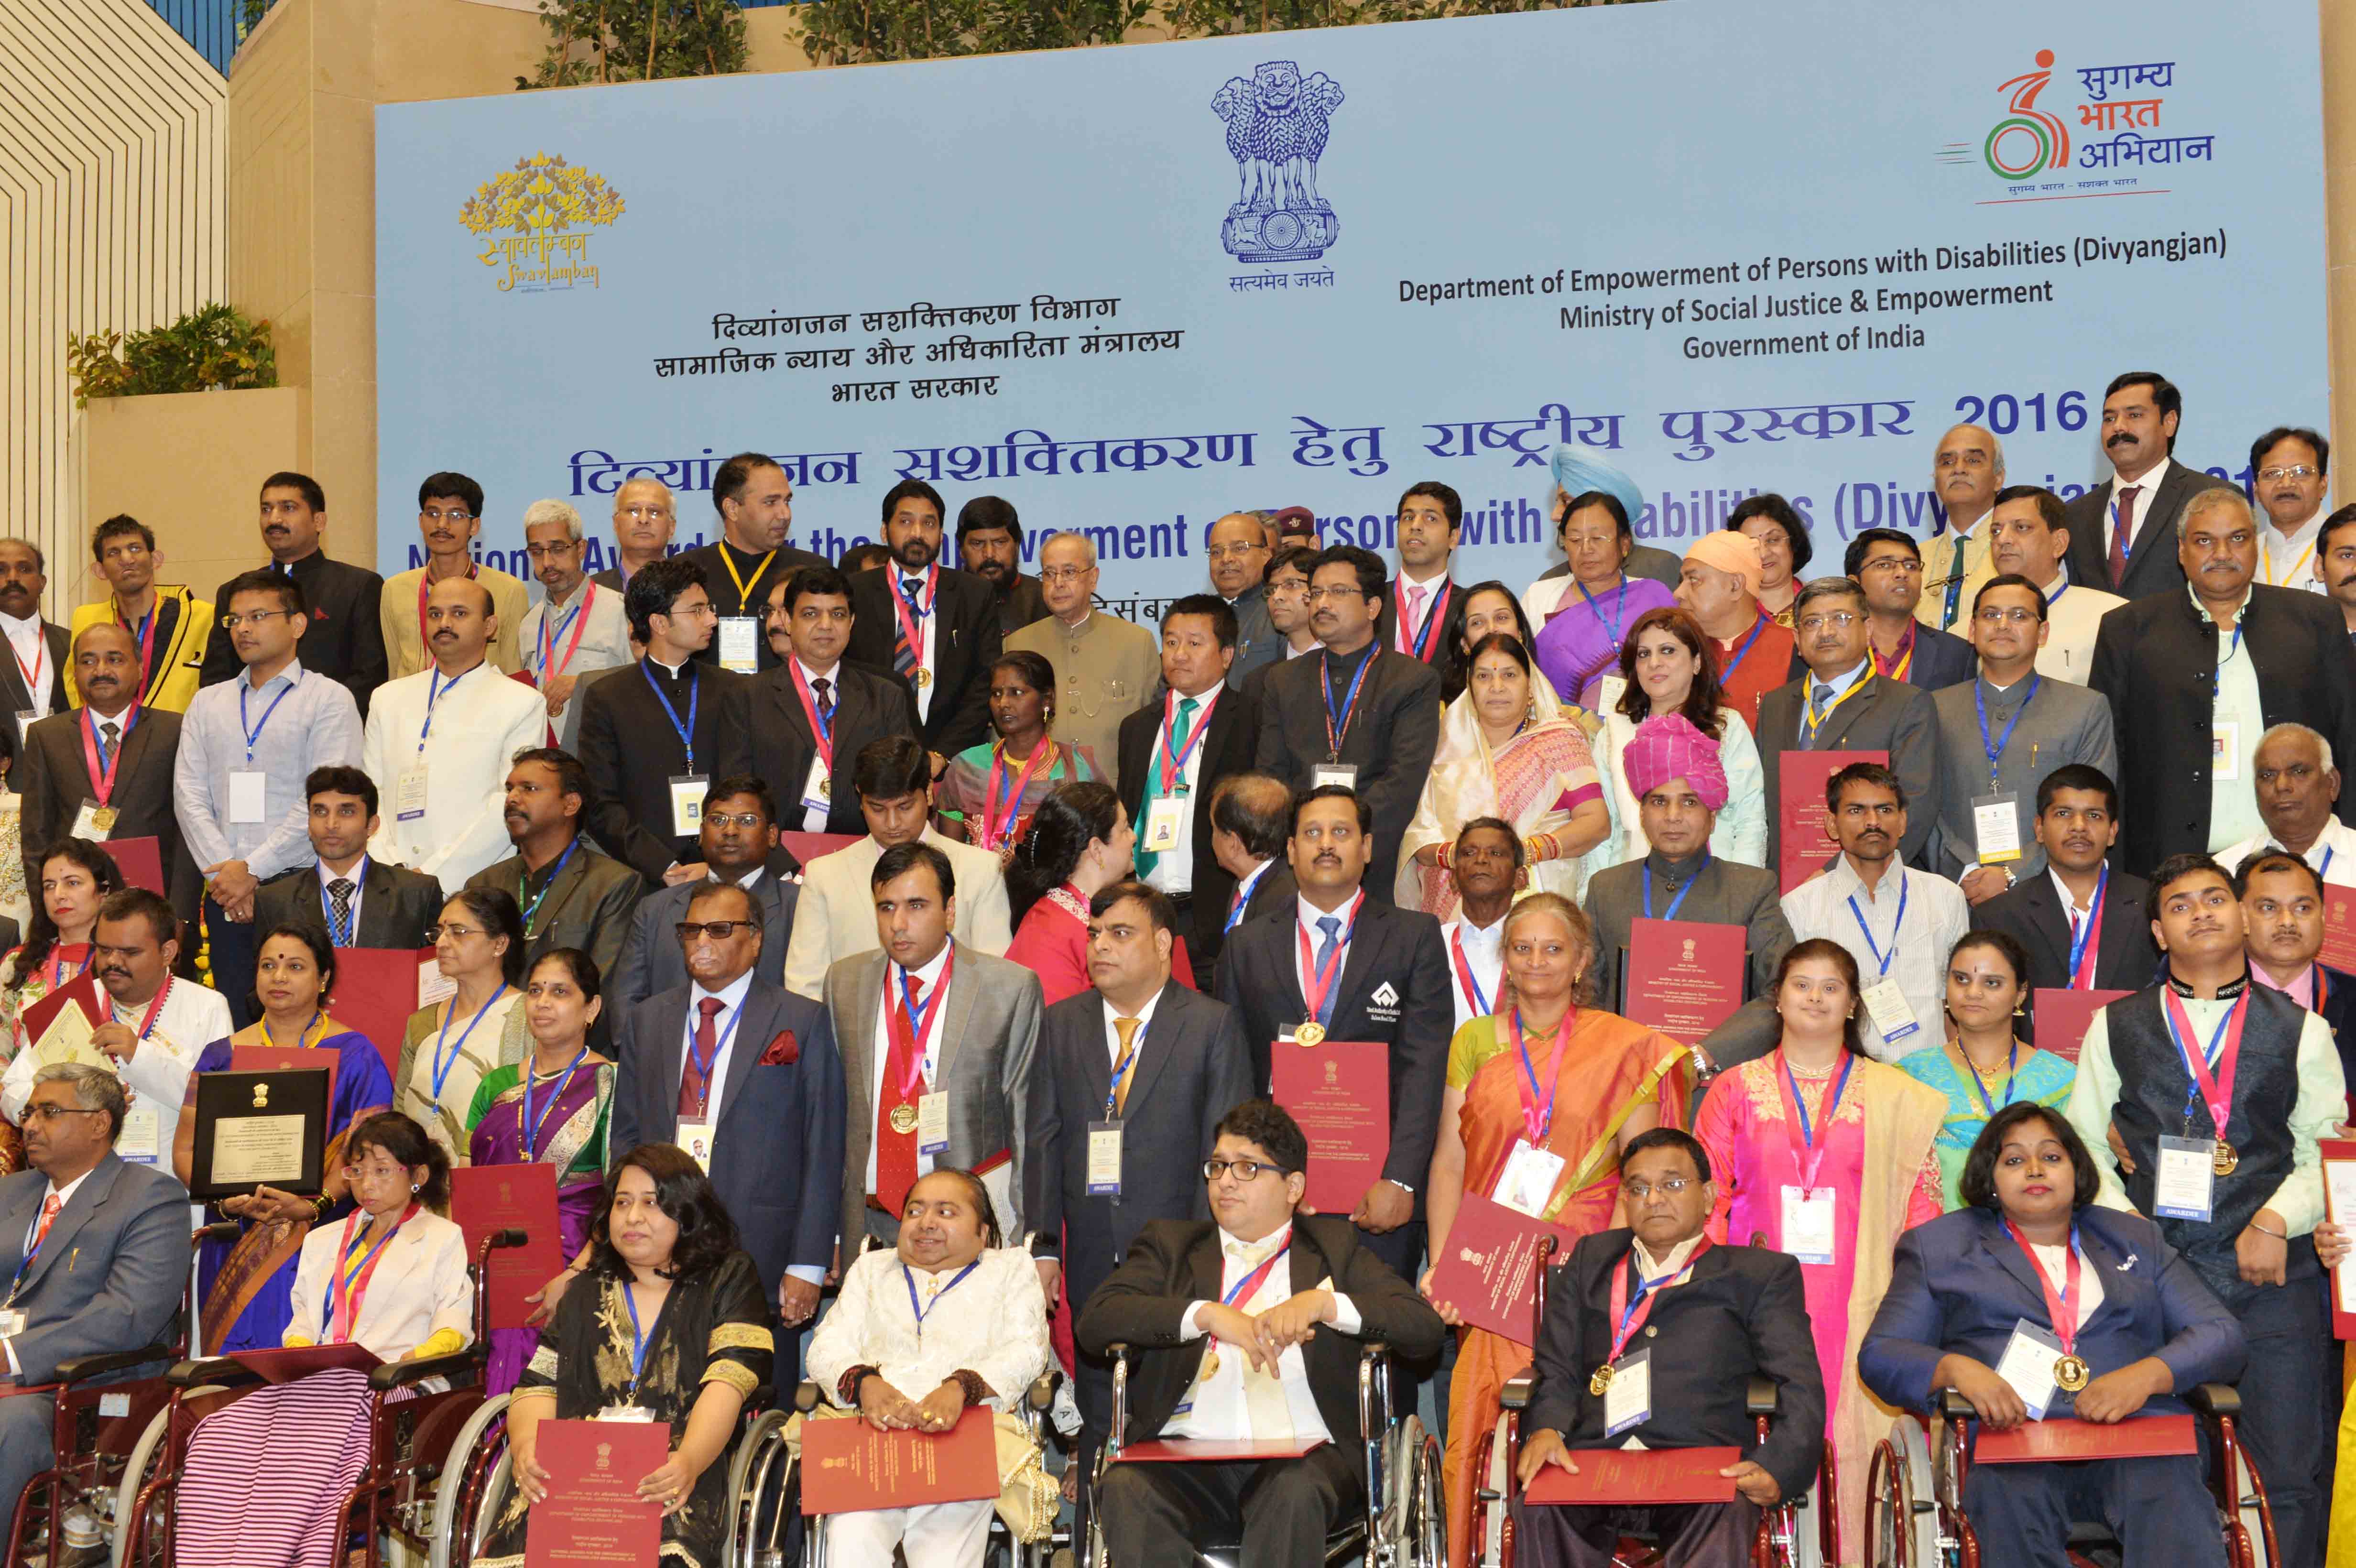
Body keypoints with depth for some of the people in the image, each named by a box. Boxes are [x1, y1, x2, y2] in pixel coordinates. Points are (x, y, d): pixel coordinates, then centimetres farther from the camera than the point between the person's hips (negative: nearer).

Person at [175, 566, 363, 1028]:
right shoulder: (207, 703, 17)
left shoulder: (329, 699, 2)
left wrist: (253, 869, -11)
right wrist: (224, 872, -6)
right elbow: (189, 794, 8)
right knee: (232, 1020, 1)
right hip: (225, 897, 4)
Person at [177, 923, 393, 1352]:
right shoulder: (222, 1056, 13)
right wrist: (226, 1200, -11)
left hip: (323, 1238, -2)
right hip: (236, 1248, 2)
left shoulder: (354, 1056, 4)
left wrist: (313, 1205, -21)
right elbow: (186, 1150, 8)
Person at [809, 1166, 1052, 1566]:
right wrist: (864, 1384, -8)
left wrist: (961, 1388, -13)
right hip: (872, 1429, 2)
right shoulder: (871, 1268, 32)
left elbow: (1025, 1351, 8)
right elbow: (828, 1347, 17)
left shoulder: (1011, 1267, 25)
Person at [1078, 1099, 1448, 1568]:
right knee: (1125, 1490, -31)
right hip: (1187, 1456, 1)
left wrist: (1323, 1304, -9)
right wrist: (1207, 1314, -9)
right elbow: (1095, 1321, 4)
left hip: (1302, 1456, -1)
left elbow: (1425, 1328, 6)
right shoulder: (1172, 1244, 22)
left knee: (1296, 1492, -35)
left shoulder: (1334, 1246, 20)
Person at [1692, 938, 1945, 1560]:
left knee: (1853, 1434, -6)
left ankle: (1853, 1552, 2)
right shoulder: (1736, 1089, 11)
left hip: (1857, 1305, 0)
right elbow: (1707, 1196, 10)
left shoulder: (1895, 1098, 10)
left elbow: (1920, 1199, 7)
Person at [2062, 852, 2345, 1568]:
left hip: (2273, 1275, 0)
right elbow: (2083, 1141, 11)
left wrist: (2278, 1221, -8)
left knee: (2290, 1474, -2)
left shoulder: (2301, 1031, 10)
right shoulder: (2116, 1028, 11)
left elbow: (2329, 1151, 6)